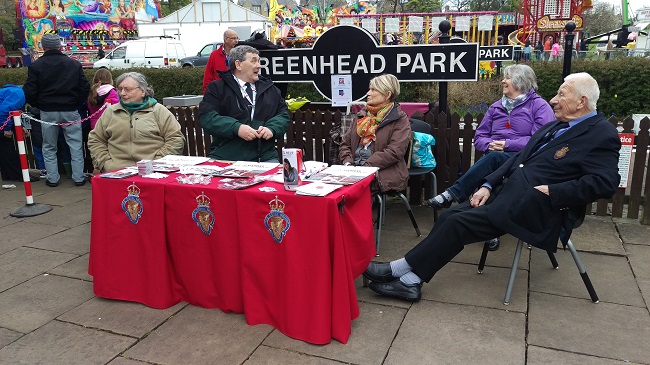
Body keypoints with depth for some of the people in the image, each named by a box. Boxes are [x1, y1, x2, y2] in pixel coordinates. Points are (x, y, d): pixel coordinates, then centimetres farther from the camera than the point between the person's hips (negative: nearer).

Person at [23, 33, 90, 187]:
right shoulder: (74, 64, 0)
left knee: (49, 147, 13)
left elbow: (29, 92, -5)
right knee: (75, 145, 8)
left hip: (47, 112, 0)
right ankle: (79, 177, 8)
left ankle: (52, 178, 14)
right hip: (70, 111, 0)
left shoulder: (36, 66, -3)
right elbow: (85, 87, -1)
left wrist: (39, 105, 11)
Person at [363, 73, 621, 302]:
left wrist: (551, 192, -19)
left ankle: (400, 270, -8)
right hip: (507, 193, 8)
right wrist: (488, 186, 8)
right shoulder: (555, 126, 19)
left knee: (458, 223, -17)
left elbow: (604, 183, -17)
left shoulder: (602, 134, -6)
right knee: (450, 217, -7)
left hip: (534, 209, -8)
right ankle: (410, 281, -7)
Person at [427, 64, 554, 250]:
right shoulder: (496, 107, 21)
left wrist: (508, 144, -16)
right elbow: (479, 137, 17)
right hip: (494, 158, 4)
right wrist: (490, 144, -7)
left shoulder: (539, 106, 3)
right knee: (485, 176, -33)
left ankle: (452, 195, -37)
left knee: (494, 158, -36)